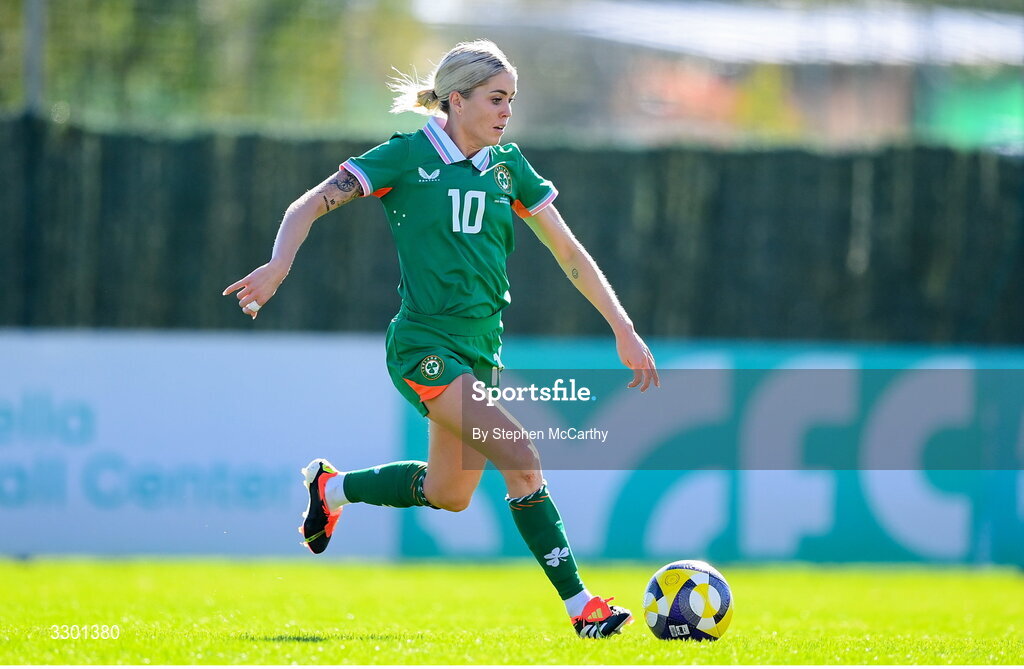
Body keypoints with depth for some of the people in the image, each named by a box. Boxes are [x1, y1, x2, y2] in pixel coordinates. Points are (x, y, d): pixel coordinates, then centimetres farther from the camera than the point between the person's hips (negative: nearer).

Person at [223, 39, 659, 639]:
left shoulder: (508, 166, 8)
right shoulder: (408, 157, -7)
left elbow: (570, 253, 11)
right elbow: (309, 207, -7)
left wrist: (624, 331, 5)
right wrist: (280, 264, -26)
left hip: (481, 347, 7)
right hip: (424, 344, -7)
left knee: (449, 493, 14)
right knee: (520, 456, -22)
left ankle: (331, 488, 40)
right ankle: (580, 606, -19)